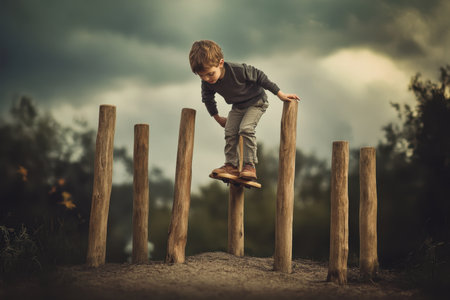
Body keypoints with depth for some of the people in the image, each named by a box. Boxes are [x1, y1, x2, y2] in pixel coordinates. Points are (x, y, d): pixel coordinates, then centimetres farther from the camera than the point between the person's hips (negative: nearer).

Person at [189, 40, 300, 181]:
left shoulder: (238, 70, -37)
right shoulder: (207, 83, -20)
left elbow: (259, 77, -23)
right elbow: (207, 99, 3)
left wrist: (280, 94, -16)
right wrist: (217, 117, 11)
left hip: (256, 102, -6)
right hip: (237, 106, 6)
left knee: (246, 129, -22)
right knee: (230, 132, -8)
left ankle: (250, 166, -20)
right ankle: (231, 165, 1)